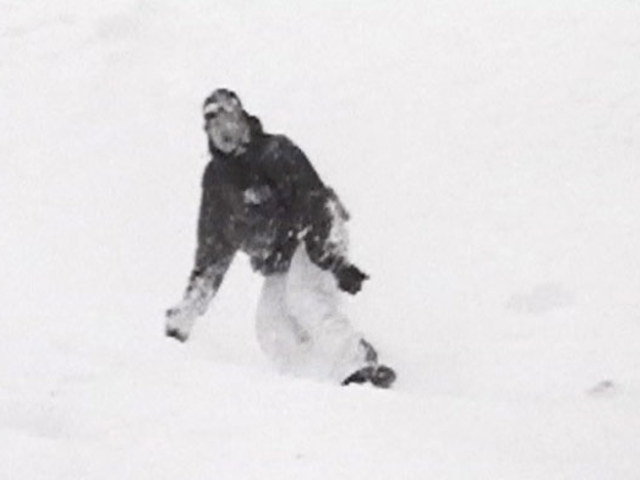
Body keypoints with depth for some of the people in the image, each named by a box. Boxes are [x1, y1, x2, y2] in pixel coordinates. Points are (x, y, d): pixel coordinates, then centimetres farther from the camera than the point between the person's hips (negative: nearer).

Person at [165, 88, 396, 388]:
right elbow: (214, 245, 11)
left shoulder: (275, 152, -16)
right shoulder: (216, 178, 5)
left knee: (301, 296, -31)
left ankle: (360, 364, -37)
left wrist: (335, 262, -37)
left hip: (318, 235, -7)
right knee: (273, 333, -9)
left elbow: (313, 202, -25)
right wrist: (189, 307, 9)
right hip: (278, 260, 7)